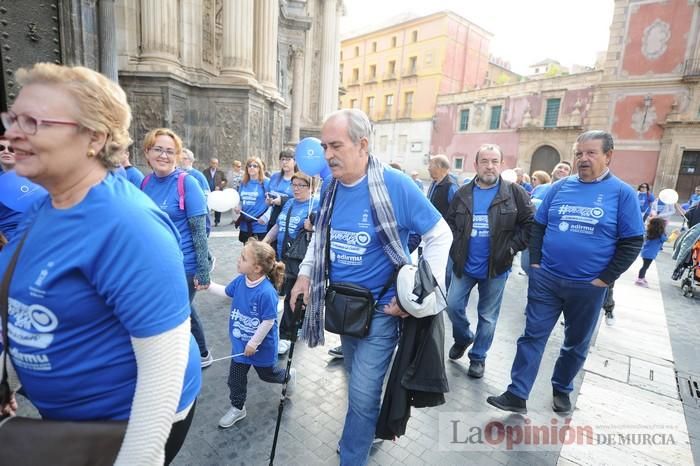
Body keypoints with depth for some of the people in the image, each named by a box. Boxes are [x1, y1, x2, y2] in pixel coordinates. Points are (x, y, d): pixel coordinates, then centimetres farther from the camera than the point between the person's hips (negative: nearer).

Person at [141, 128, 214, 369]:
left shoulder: (187, 183, -14)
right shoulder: (145, 182, 2)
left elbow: (199, 231, -15)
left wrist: (203, 270, -16)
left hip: (182, 265, -6)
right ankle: (201, 354, 43)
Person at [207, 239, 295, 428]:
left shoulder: (266, 292, -36)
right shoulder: (240, 281, -14)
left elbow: (268, 321, -27)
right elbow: (226, 292, 10)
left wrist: (254, 343, -17)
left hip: (262, 345, -6)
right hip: (240, 342, 6)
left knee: (267, 373, 21)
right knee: (236, 377, 17)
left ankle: (289, 375, 52)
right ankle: (237, 408, 41)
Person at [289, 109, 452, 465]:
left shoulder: (395, 185, -21)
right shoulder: (330, 188, -2)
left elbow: (440, 235, -13)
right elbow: (320, 236, 14)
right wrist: (305, 274, 3)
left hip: (380, 309, -6)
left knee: (363, 394, 1)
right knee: (357, 379, 24)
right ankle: (368, 432, 51)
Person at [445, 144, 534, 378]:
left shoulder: (515, 193, -6)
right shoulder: (463, 193, 3)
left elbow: (531, 223, -3)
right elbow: (450, 221, 13)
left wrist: (512, 246, -10)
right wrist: (456, 246, 2)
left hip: (496, 267, -2)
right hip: (464, 265, 3)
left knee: (488, 316, 9)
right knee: (453, 306, 6)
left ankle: (478, 357, 28)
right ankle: (463, 338, 36)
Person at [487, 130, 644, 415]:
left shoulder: (622, 193, -4)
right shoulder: (561, 186, 3)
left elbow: (632, 242, -3)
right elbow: (538, 226, 9)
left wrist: (605, 278, -8)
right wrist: (535, 262, 0)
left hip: (588, 287, -1)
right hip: (545, 279, 2)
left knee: (576, 343, 16)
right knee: (532, 336, 3)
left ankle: (562, 390, 37)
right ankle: (517, 395, 12)